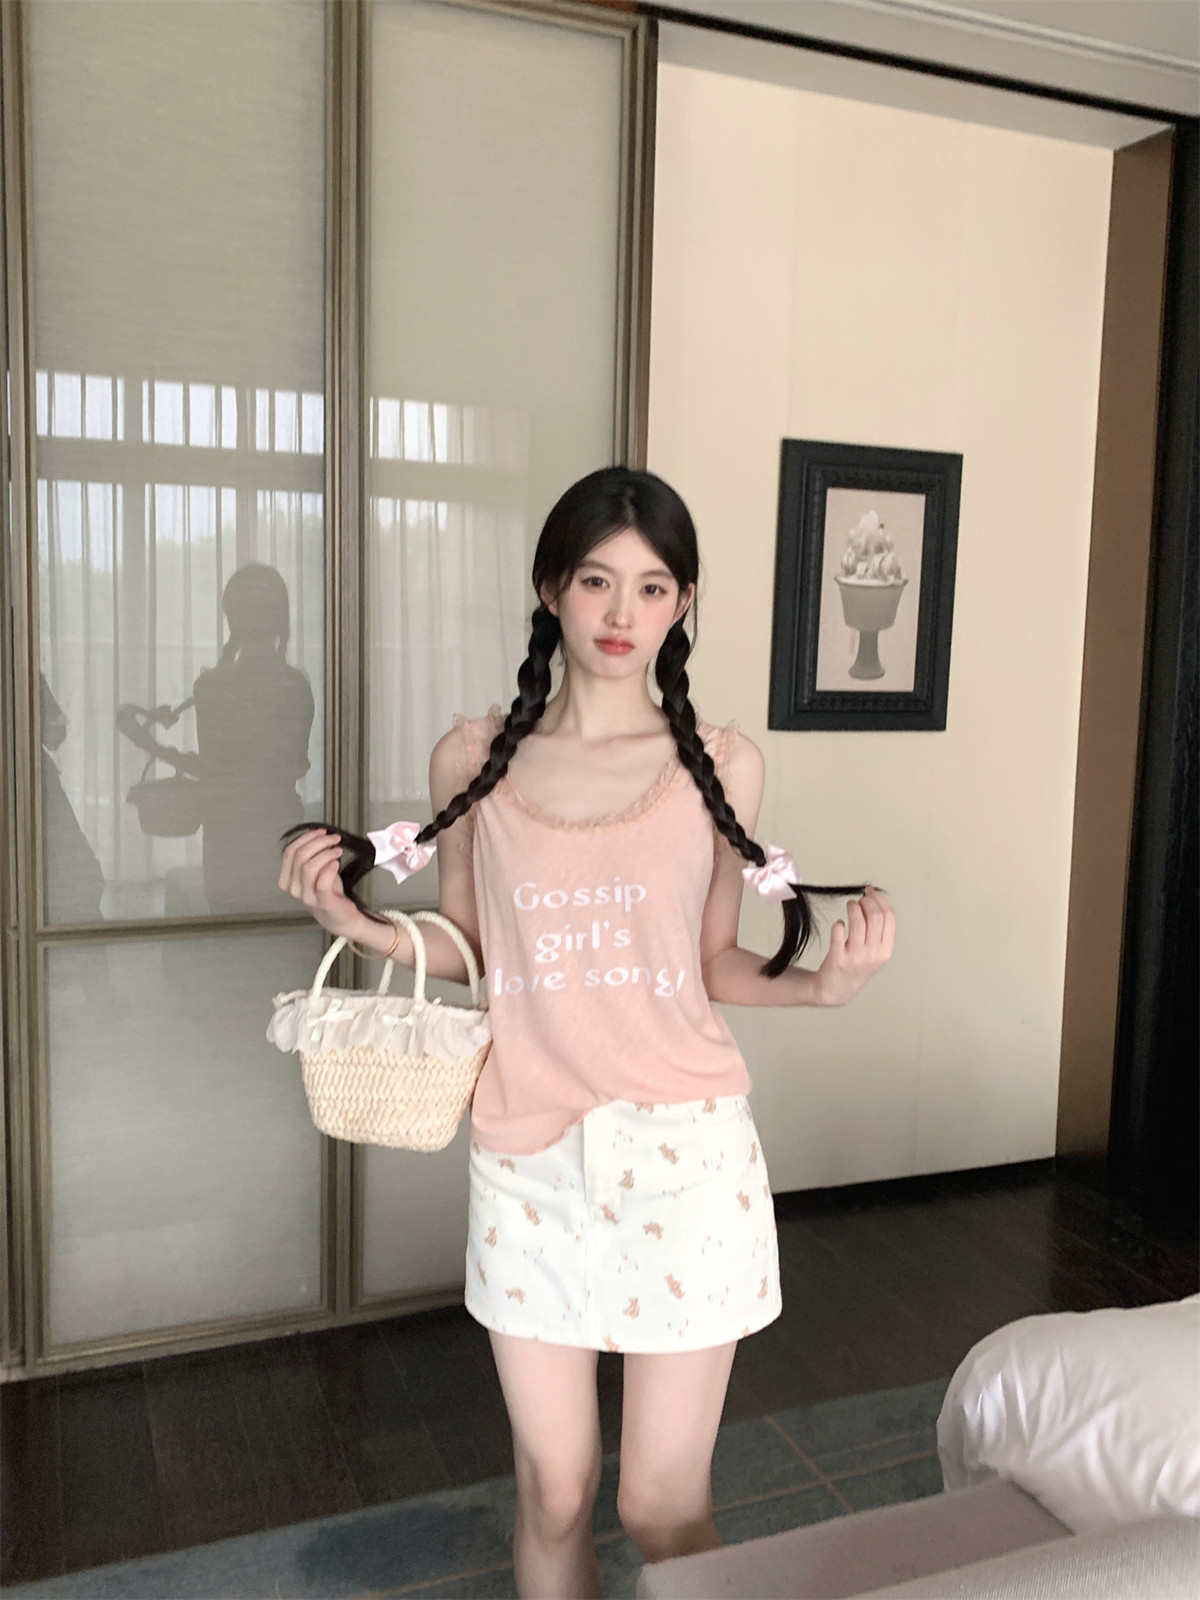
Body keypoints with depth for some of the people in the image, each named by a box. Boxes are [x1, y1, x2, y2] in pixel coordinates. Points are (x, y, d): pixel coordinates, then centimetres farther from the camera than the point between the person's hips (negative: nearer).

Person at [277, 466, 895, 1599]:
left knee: (661, 1506, 9)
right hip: (527, 1159, 1)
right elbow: (469, 948, 8)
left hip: (685, 1153, -1)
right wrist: (361, 923, -9)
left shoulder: (721, 763, -2)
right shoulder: (473, 757, 0)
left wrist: (823, 984, -13)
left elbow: (711, 963, 5)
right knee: (553, 1495, 15)